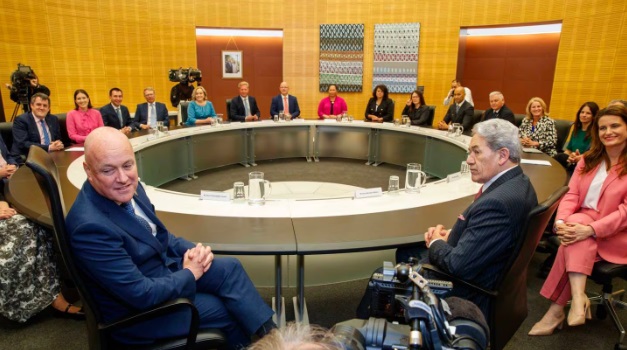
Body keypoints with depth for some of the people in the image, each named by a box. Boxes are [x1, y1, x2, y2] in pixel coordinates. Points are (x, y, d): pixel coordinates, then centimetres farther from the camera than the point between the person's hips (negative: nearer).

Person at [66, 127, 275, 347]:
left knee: (230, 268, -5)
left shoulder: (128, 190, -7)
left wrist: (193, 251, -8)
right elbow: (141, 294, -29)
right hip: (139, 307, -7)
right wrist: (190, 273, -14)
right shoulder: (90, 226, -32)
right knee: (228, 309, -4)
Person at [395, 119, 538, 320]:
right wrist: (449, 235, -3)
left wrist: (436, 243, -10)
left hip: (471, 291, -9)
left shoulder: (497, 202, -32)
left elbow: (458, 265, -30)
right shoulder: (518, 182, -1)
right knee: (405, 252, 22)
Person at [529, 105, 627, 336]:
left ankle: (556, 310, -27)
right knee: (574, 227, -32)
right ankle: (578, 298, -38)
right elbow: (572, 195, 2)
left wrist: (591, 229, -30)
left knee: (576, 241, -32)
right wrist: (561, 221, -18)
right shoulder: (589, 159, 10)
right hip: (584, 221, 4)